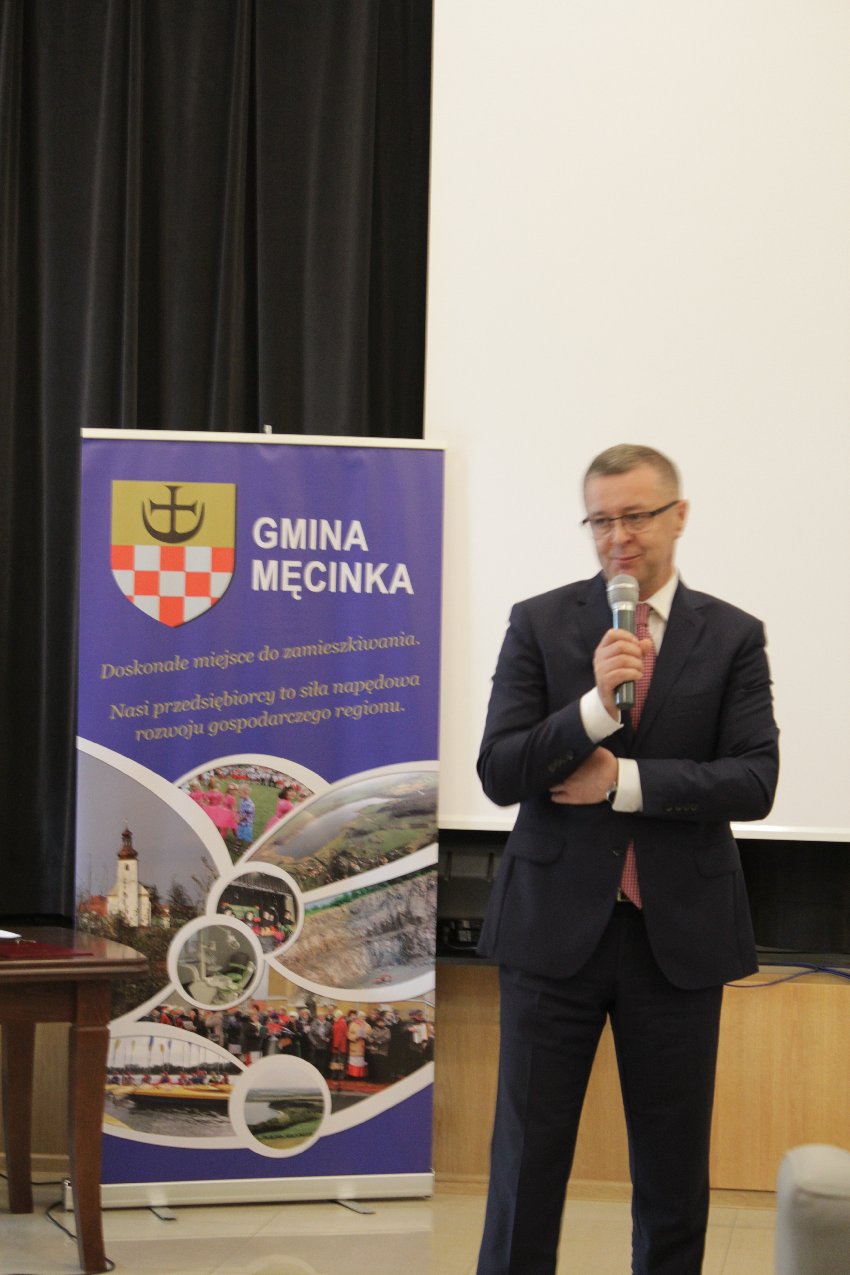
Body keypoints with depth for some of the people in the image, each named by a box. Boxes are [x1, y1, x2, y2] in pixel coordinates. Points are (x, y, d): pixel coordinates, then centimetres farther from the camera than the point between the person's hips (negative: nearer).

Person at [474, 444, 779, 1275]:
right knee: (528, 1154, 4)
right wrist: (595, 706, -21)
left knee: (674, 1167, 9)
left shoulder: (732, 638, 2)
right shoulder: (540, 624, 1)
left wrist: (624, 780, -15)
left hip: (679, 933, 1)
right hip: (557, 926, -1)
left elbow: (754, 783, -8)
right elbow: (498, 774, -7)